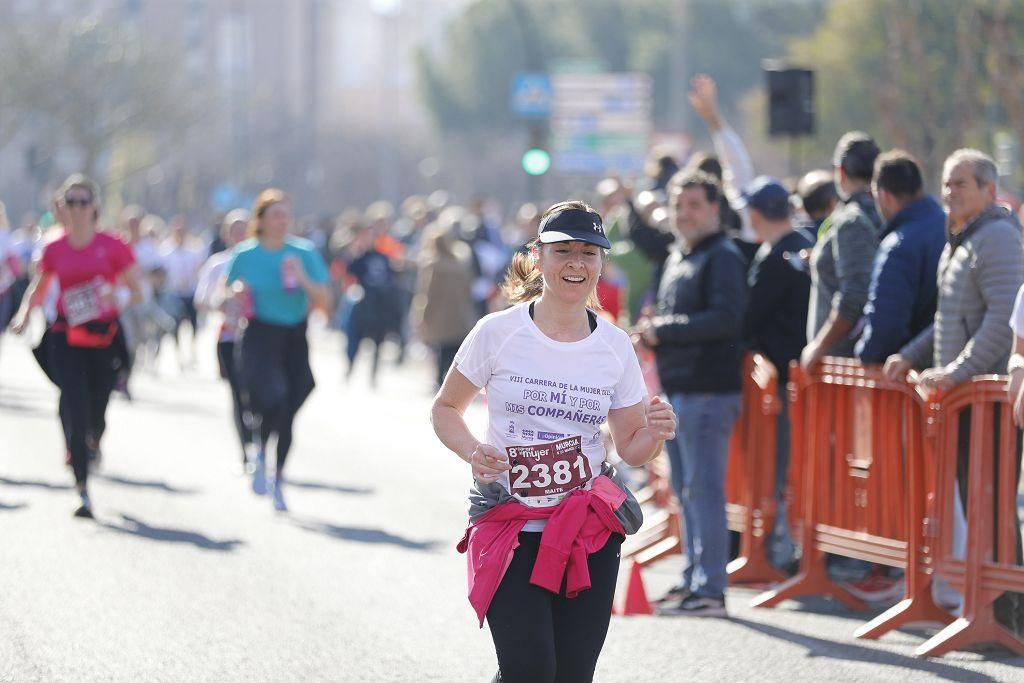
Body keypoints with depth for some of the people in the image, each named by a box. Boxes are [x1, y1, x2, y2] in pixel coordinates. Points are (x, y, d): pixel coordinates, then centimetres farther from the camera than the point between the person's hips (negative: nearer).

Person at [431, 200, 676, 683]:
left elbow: (631, 449, 9)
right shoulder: (498, 332, -4)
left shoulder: (614, 346, 4)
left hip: (589, 530, 3)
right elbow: (445, 409, 6)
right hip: (507, 528, -3)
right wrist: (473, 452, -14)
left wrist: (654, 434, -14)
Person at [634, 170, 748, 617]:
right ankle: (694, 579, 23)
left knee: (703, 489, -10)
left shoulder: (723, 257, -10)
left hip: (707, 390, -10)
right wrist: (652, 329, 6)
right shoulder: (677, 258, 20)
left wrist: (664, 331, -17)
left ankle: (710, 590, -9)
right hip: (677, 388, 10)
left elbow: (727, 317, -22)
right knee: (686, 490, 15)